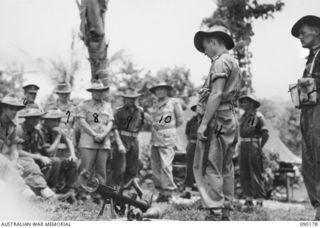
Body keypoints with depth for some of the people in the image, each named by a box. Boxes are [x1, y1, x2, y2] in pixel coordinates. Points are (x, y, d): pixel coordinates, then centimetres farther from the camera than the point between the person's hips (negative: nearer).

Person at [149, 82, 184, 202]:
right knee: (155, 166, 4)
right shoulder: (155, 105, 16)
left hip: (167, 138, -6)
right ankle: (161, 189, 13)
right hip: (155, 138, 6)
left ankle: (168, 191, -6)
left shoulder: (174, 102, 0)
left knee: (166, 165, -12)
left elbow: (180, 121, 6)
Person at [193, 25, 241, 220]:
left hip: (217, 119, -10)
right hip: (230, 120, 10)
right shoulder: (233, 63, 20)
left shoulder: (221, 62, -9)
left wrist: (204, 122, -20)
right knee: (225, 169, 12)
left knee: (208, 168, -9)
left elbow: (216, 95, -20)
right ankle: (225, 212, 17)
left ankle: (215, 213, -10)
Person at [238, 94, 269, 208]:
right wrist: (242, 146, 15)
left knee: (256, 174, -5)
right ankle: (248, 200, 15)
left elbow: (265, 134, -11)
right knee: (244, 174, 7)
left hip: (254, 145, -7)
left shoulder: (258, 116, -8)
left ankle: (259, 201, 0)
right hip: (243, 146, 7)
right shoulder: (243, 117, 14)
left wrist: (260, 147, -14)